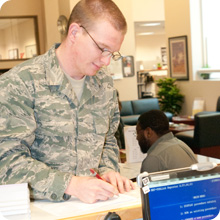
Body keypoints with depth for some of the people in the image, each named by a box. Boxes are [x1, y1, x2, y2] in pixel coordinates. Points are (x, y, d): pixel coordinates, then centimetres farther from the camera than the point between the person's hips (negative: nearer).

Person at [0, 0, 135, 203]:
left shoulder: (105, 85, 10)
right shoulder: (19, 83, -11)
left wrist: (108, 170, 1)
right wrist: (70, 185, -24)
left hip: (93, 208, 5)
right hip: (40, 209, -5)